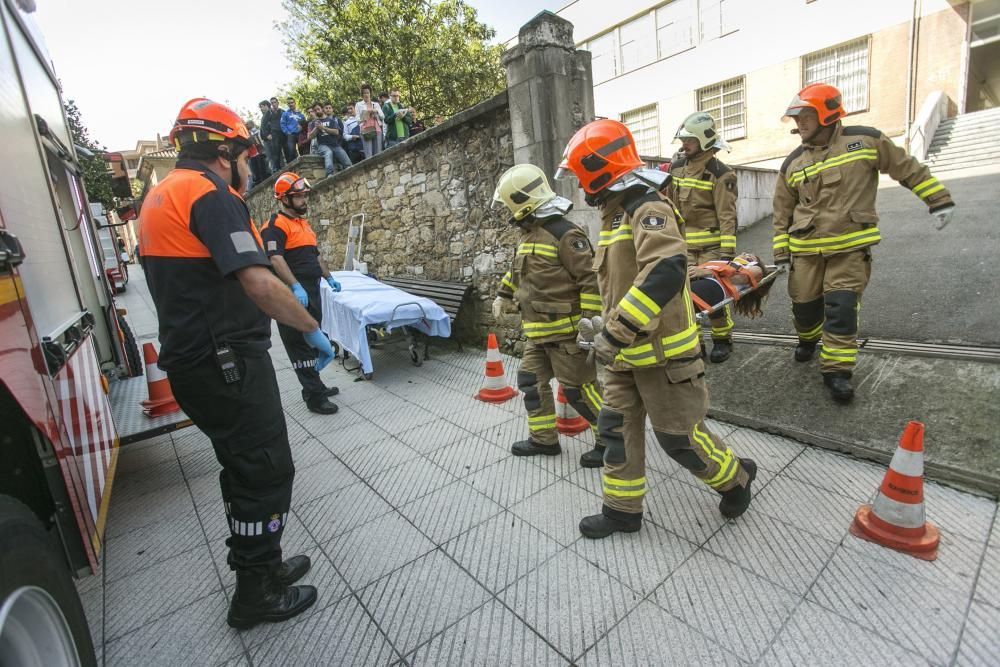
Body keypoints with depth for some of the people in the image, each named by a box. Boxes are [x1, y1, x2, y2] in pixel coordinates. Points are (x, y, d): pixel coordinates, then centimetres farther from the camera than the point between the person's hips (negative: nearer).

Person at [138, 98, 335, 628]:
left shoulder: (159, 196, 17)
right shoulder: (211, 194, -15)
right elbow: (259, 285, -26)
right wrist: (313, 330, -15)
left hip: (191, 360, 10)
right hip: (227, 362, -10)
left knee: (244, 468, 19)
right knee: (268, 472, 2)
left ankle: (260, 565, 35)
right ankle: (255, 595, 19)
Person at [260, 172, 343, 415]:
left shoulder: (304, 224, 18)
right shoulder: (275, 226, -11)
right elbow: (276, 259, -24)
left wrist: (329, 278, 26)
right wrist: (296, 287, -33)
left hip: (312, 291, 9)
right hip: (293, 295, -9)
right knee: (300, 345, -3)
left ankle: (314, 386, 26)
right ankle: (314, 397, 1)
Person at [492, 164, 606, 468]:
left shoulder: (564, 234, -17)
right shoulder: (529, 234, 12)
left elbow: (592, 278, -19)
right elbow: (519, 270, 30)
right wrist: (503, 295, 32)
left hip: (565, 331, -9)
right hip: (538, 331, 9)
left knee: (579, 389, -1)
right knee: (531, 381, 14)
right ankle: (544, 438, 30)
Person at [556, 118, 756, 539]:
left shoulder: (647, 208, -16)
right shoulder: (615, 212, 14)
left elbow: (665, 271, -33)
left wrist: (616, 331, -33)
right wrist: (605, 327, 15)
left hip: (661, 351, -9)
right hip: (627, 352, 9)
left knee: (678, 434, 5)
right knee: (618, 428, 12)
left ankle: (735, 477, 34)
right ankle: (623, 509, 28)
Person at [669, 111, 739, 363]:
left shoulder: (720, 173, -7)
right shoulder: (676, 167, 10)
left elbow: (728, 215, -12)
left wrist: (728, 251, -17)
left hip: (711, 244, -5)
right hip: (683, 244, 5)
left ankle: (723, 339, 13)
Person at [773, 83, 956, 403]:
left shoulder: (866, 140, 1)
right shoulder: (792, 163, 6)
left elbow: (907, 168, 9)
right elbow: (782, 212, 9)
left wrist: (939, 200, 6)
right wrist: (781, 253, 5)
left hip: (850, 247, -2)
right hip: (806, 249, 2)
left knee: (842, 308, -10)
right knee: (805, 304, 7)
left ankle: (836, 369, 0)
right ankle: (808, 339, 39)